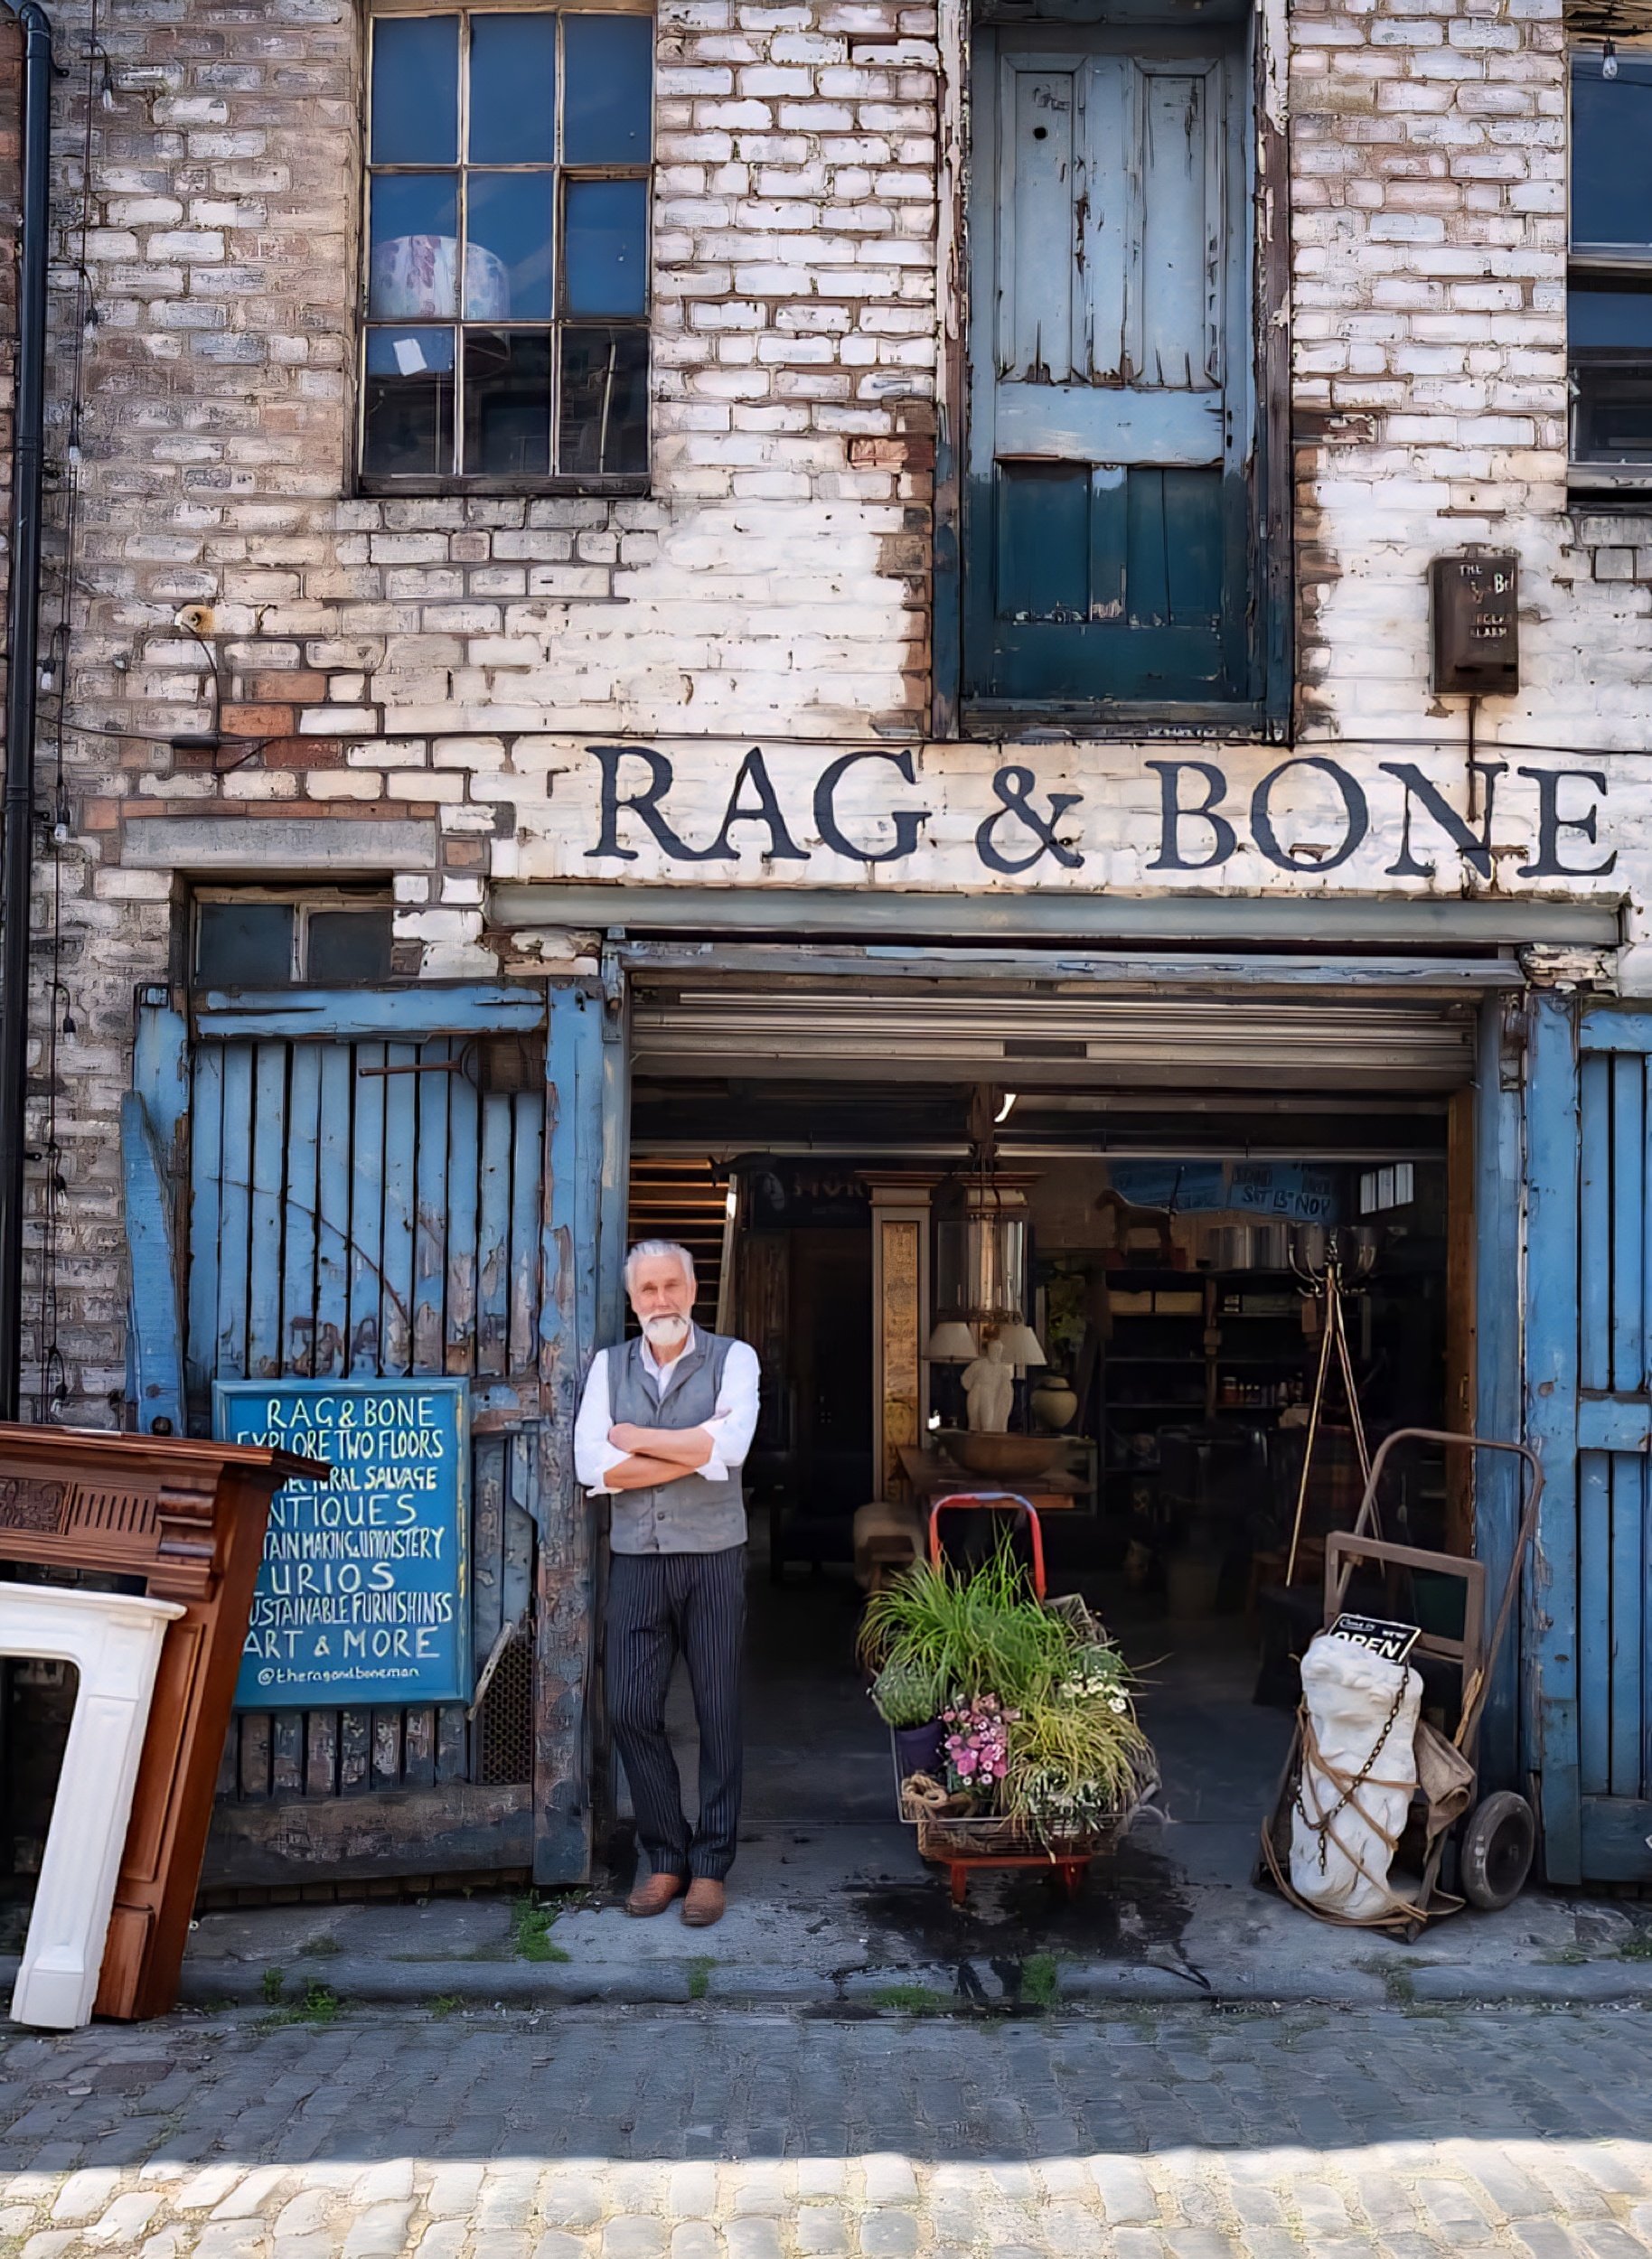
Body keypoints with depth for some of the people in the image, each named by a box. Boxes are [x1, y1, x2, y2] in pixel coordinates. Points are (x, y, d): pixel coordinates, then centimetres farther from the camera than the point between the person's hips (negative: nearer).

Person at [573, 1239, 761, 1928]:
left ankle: (711, 1865, 16)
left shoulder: (733, 1358, -1)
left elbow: (727, 1447, -18)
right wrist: (693, 1449, -12)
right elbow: (592, 1466, -6)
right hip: (636, 1561, 3)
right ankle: (665, 1857, 17)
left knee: (718, 1713, 4)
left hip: (712, 1559, -2)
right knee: (631, 1709, 2)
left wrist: (635, 1438, -9)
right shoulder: (608, 1365, 7)